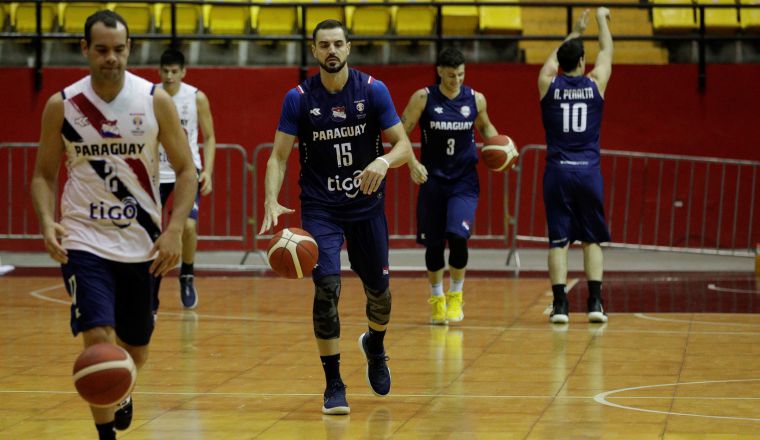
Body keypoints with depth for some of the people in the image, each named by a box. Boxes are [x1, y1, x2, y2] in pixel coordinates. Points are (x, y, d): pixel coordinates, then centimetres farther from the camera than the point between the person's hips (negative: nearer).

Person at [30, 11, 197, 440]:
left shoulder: (156, 101, -5)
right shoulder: (62, 105, -4)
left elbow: (186, 170, -1)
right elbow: (44, 174, 5)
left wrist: (175, 229, -14)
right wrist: (47, 220, -14)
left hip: (142, 243, 2)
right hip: (84, 240, -1)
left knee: (136, 348, 15)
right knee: (98, 337, -18)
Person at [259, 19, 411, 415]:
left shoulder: (373, 91, -8)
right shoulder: (299, 99, -9)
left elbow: (404, 145, -7)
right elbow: (278, 158, -8)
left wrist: (383, 161, -30)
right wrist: (271, 202, -25)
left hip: (367, 204, 1)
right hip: (320, 207, -1)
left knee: (378, 288, 12)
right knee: (327, 287, -15)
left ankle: (375, 346, 46)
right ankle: (333, 384, -5)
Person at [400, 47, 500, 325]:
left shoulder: (476, 99, -1)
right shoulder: (423, 98, -7)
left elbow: (485, 127, 18)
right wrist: (412, 162, -18)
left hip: (464, 181, 0)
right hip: (433, 180, 0)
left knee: (458, 236, -17)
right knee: (434, 244, 4)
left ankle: (456, 296, 3)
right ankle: (437, 299, 24)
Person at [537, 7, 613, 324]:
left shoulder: (548, 84, 2)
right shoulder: (595, 84, 1)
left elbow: (554, 57, 25)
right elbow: (607, 51, 20)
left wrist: (575, 32, 40)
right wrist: (601, 20, 36)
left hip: (557, 172, 0)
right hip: (588, 171, 0)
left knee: (558, 240, 0)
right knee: (591, 239, 7)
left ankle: (560, 304, -6)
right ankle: (595, 302, 1)